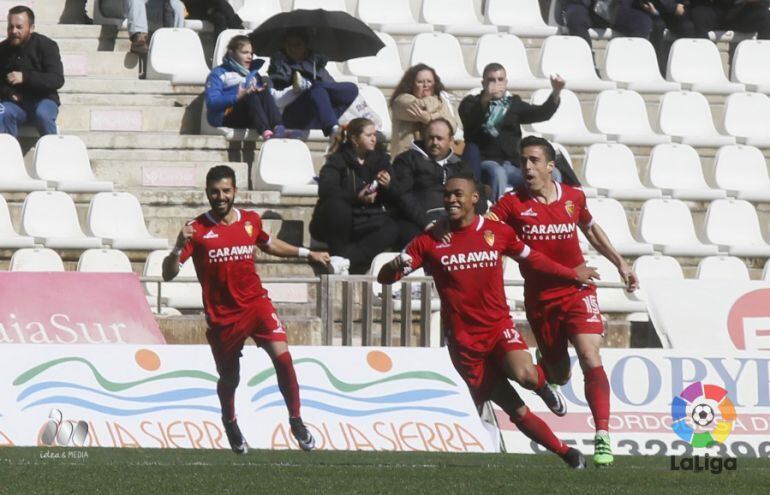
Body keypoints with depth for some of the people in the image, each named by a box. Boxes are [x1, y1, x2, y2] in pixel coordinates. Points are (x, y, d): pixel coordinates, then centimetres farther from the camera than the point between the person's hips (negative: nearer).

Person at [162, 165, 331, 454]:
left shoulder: (251, 221, 3)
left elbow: (269, 244, 27)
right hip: (222, 316, -2)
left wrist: (307, 254, 25)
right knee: (229, 378, 12)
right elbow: (168, 274, -13)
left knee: (282, 355, -19)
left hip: (255, 303, 2)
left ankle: (296, 422, -5)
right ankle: (230, 423, 44)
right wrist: (179, 247, -31)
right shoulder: (197, 230, -9)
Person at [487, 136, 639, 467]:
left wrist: (620, 264, 22)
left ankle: (603, 437, -24)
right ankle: (541, 369, 51)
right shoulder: (512, 204, -7)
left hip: (577, 291, 0)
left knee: (590, 358, -20)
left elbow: (591, 230, 21)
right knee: (559, 375, 11)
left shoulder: (573, 198, 1)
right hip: (539, 299, 0)